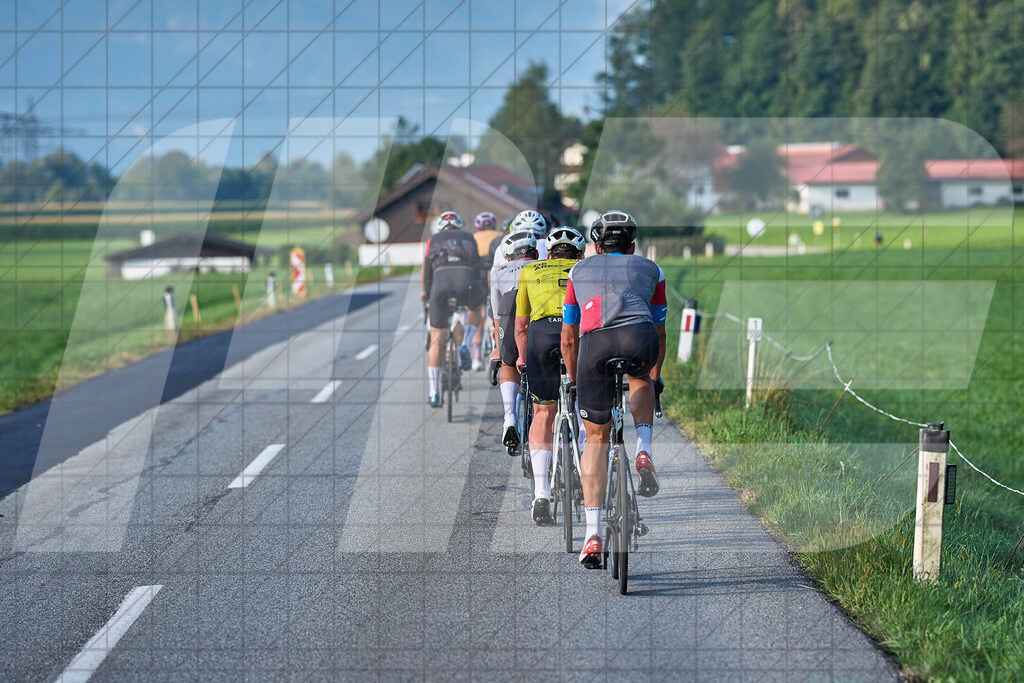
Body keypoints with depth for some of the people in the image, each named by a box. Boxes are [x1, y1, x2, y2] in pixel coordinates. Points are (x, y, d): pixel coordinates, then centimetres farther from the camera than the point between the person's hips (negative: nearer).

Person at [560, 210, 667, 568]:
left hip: (594, 344, 0)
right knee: (641, 382, 37)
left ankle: (593, 534, 5)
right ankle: (643, 452, 12)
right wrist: (655, 378, 54)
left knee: (596, 438, 14)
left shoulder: (579, 272, 33)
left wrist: (574, 381, 51)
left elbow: (568, 340, 37)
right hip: (640, 338, 0)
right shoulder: (650, 269, 32)